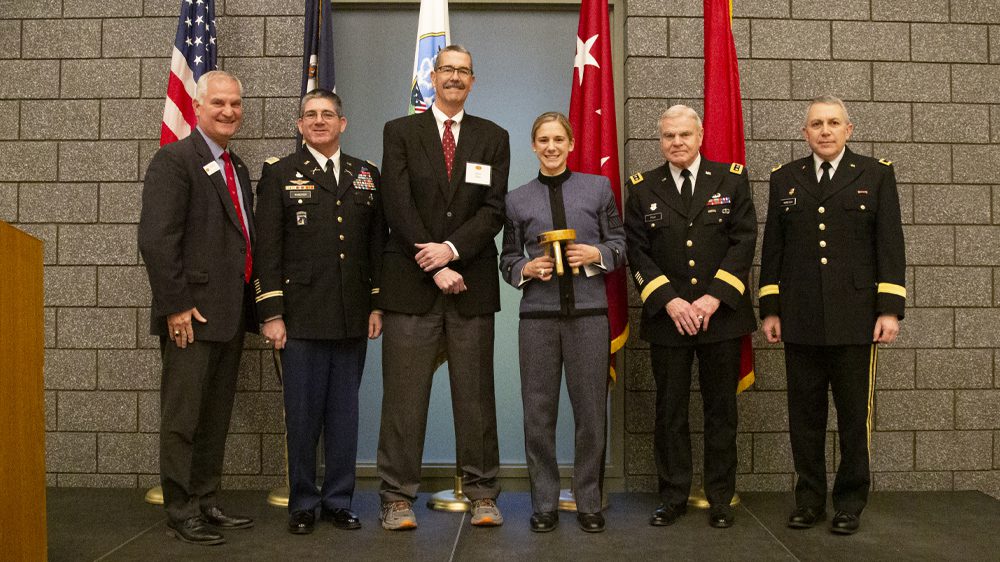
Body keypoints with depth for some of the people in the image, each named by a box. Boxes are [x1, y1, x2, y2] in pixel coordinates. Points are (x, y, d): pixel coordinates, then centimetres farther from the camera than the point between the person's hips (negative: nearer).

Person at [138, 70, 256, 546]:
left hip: (231, 313, 8)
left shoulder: (237, 169, 17)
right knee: (183, 416, 1)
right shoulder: (174, 160, -8)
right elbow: (156, 239, -16)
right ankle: (180, 511, 11)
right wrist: (176, 305, -19)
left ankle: (207, 503, 24)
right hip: (193, 314, -8)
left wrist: (250, 305, 14)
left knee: (216, 416, 14)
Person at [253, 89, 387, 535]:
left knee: (344, 414, 10)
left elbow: (378, 244, 13)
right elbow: (268, 248, -1)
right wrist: (271, 313, -8)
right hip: (301, 317, -3)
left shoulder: (367, 175, 13)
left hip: (353, 319, 3)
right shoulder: (279, 173, 4)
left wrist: (377, 306, 6)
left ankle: (339, 500, 22)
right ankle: (302, 503, 18)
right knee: (302, 415, 4)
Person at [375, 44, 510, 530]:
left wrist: (450, 250, -13)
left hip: (471, 283, 2)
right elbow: (399, 206, -4)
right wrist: (434, 269, -11)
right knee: (404, 396, 1)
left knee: (476, 395, 6)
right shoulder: (400, 132, 6)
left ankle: (482, 494, 15)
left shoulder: (493, 138, 11)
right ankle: (398, 499, 10)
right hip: (411, 284, -1)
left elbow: (494, 210, 2)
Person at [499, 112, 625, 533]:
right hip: (538, 315, 1)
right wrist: (526, 269, -8)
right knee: (538, 412, 4)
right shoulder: (517, 200, 9)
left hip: (589, 312, -1)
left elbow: (620, 244, 8)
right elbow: (507, 260, 12)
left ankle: (589, 503, 17)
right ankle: (544, 503, 17)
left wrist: (596, 254, -11)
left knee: (591, 411, 3)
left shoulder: (598, 187, 7)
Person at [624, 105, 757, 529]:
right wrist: (669, 300, -11)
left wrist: (714, 297, -12)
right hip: (667, 317, 1)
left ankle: (720, 498, 18)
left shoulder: (732, 179, 4)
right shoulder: (642, 189, 6)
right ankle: (673, 496, 18)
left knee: (721, 410, 7)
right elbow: (637, 251, 1)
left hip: (721, 314, 0)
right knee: (670, 410, 6)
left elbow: (744, 240, -3)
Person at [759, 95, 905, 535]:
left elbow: (890, 247, 1)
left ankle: (850, 503, 19)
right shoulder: (784, 179, 10)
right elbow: (772, 249, 10)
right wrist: (770, 310, 5)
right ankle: (809, 499, 20)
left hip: (856, 319, -2)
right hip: (800, 321, 2)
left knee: (854, 416, 5)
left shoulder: (876, 175, 5)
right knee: (804, 416, 8)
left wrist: (890, 310, -6)